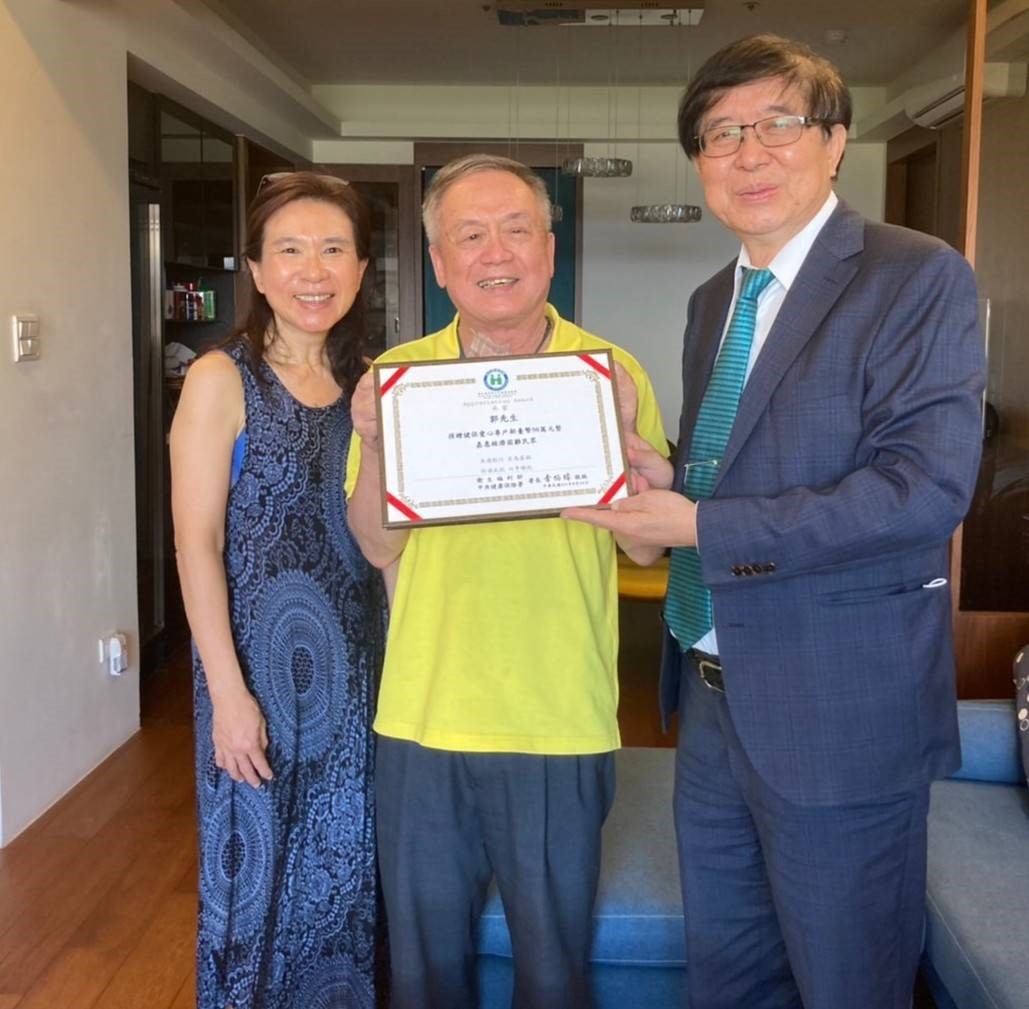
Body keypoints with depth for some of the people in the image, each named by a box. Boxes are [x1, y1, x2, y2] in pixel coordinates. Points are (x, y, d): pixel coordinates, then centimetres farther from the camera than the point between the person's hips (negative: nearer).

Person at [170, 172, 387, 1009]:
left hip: (356, 659, 5)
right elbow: (198, 546, -12)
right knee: (258, 864, 10)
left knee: (348, 862, 17)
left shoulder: (370, 383, 5)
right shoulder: (221, 380, -9)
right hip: (261, 657, -4)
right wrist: (228, 690, -15)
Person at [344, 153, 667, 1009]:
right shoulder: (398, 376, 0)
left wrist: (620, 436, -21)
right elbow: (379, 548, -3)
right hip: (423, 715, 2)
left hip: (562, 722, -1)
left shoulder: (608, 372, -4)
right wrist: (375, 444, -18)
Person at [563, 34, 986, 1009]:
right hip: (715, 697, 7)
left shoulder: (917, 278, -12)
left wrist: (701, 528, -23)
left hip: (840, 708, -7)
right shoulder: (712, 301, 11)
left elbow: (926, 487, -22)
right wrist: (668, 480, -5)